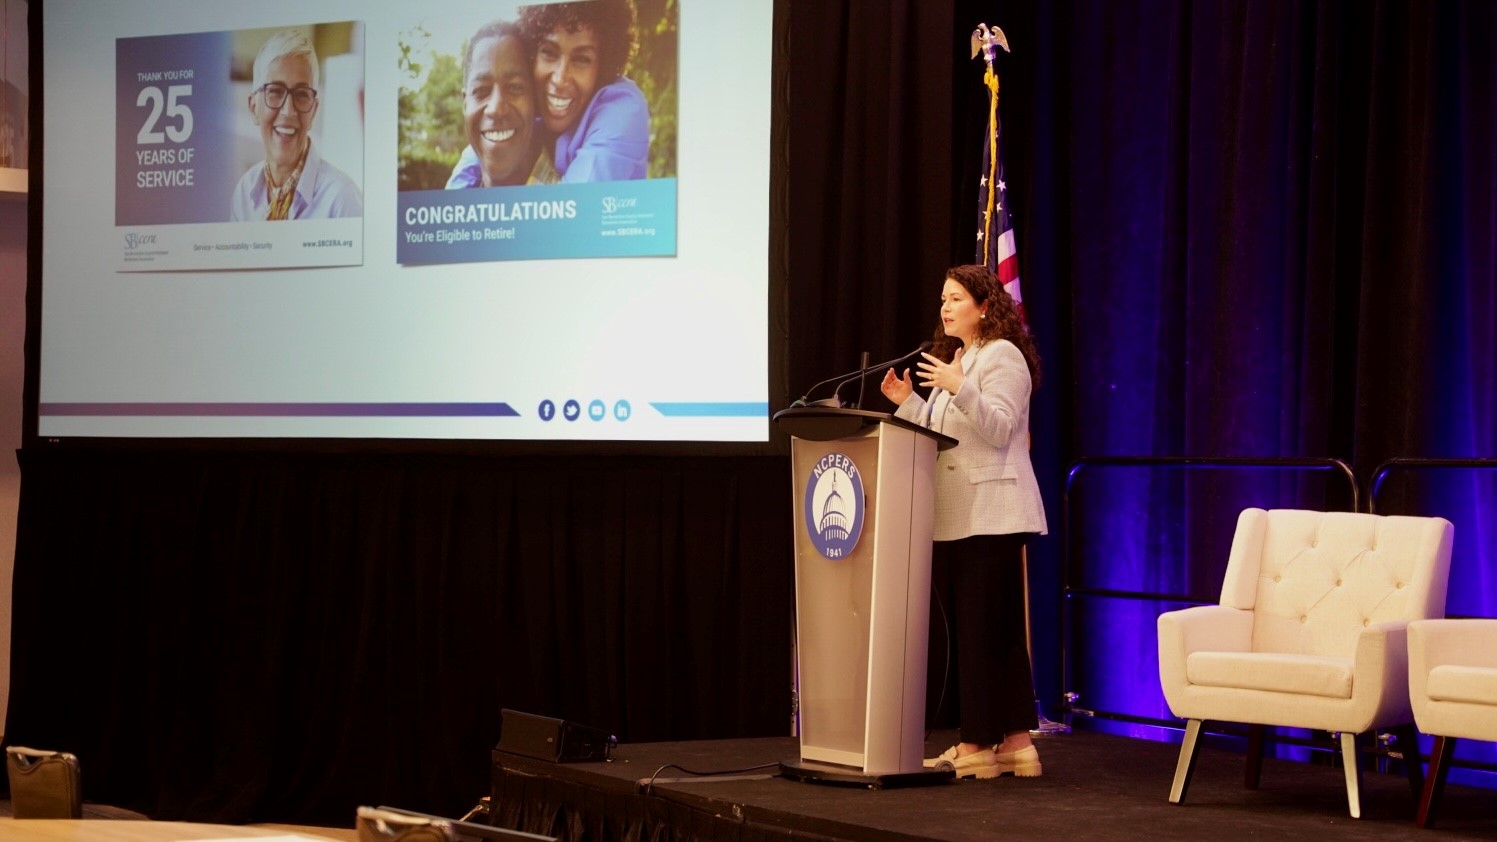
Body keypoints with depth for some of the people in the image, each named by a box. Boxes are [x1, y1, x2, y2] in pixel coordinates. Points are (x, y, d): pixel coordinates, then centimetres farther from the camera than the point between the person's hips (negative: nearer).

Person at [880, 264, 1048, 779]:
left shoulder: (1002, 355, -5)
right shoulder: (954, 360, 25)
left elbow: (998, 429, -17)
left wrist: (959, 390, -29)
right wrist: (907, 402, 9)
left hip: (991, 515, -10)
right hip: (958, 517, 10)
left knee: (985, 629, -10)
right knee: (998, 630, 8)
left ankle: (978, 745, -10)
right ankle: (1014, 743, 9)